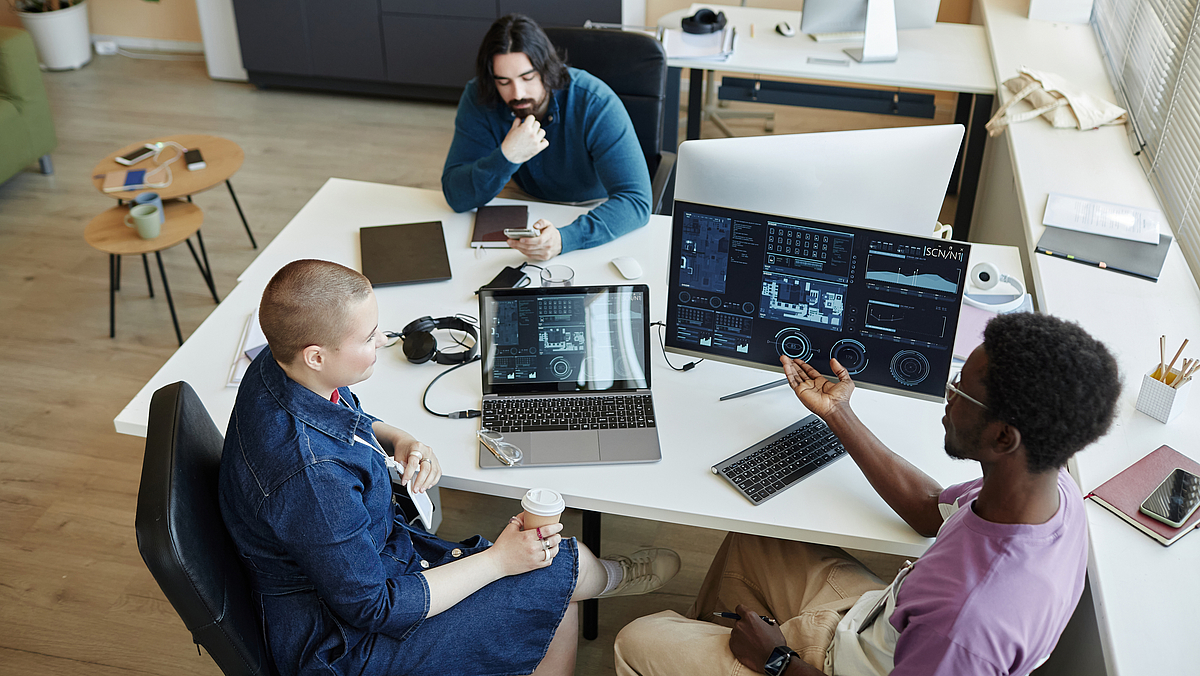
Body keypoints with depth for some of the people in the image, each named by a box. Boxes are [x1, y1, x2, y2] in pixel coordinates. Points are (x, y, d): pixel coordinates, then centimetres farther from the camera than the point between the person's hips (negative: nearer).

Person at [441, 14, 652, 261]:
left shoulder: (597, 104, -25)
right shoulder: (478, 98, -13)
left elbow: (636, 200, -33)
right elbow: (456, 196, -16)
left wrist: (565, 238, -49)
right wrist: (507, 157, -35)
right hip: (527, 215, 3)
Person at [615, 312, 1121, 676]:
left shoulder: (974, 615, -45)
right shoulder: (1053, 488, -18)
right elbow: (931, 510, 1)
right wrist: (838, 415, 4)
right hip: (879, 618, 8)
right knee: (748, 543, 25)